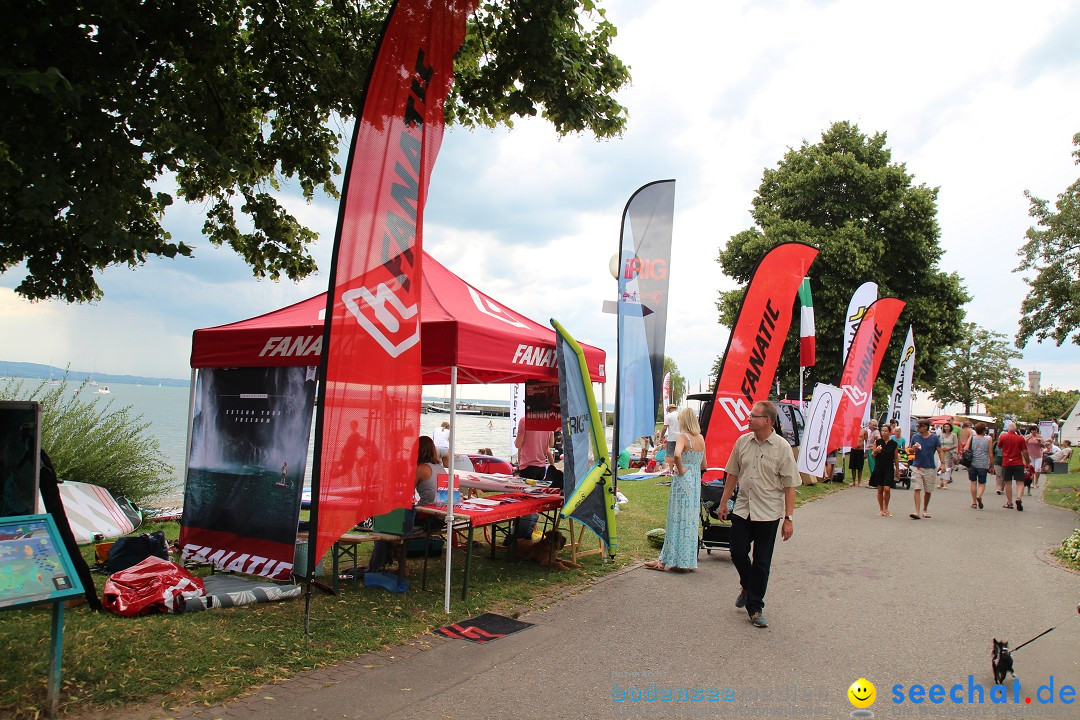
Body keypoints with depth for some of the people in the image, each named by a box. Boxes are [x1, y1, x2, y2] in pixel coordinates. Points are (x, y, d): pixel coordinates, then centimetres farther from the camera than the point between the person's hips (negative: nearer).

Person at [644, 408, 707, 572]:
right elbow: (704, 466, 15)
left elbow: (677, 454, -32)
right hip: (696, 481, 7)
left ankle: (667, 560, 5)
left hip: (683, 480, -7)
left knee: (677, 519, -2)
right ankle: (687, 561, 16)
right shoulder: (701, 438, 10)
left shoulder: (682, 437, -11)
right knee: (691, 520, 10)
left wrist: (681, 469, -17)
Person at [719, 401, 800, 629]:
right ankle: (747, 586, 38)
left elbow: (789, 485, -8)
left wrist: (789, 518, -10)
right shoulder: (742, 442, 1)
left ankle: (755, 608, 19)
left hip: (768, 513, -3)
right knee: (737, 553, 7)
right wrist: (724, 502, 12)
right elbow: (733, 474, 11)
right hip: (742, 509, 3)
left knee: (761, 563, 4)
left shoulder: (782, 447, -10)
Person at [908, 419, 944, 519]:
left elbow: (940, 451, 1)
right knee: (917, 489, -9)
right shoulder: (915, 437, 4)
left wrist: (942, 463, -11)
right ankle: (917, 512, -11)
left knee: (928, 491, 10)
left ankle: (925, 510, 28)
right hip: (917, 467, 1)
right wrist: (913, 449, -10)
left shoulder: (934, 438, -1)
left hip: (930, 468, 0)